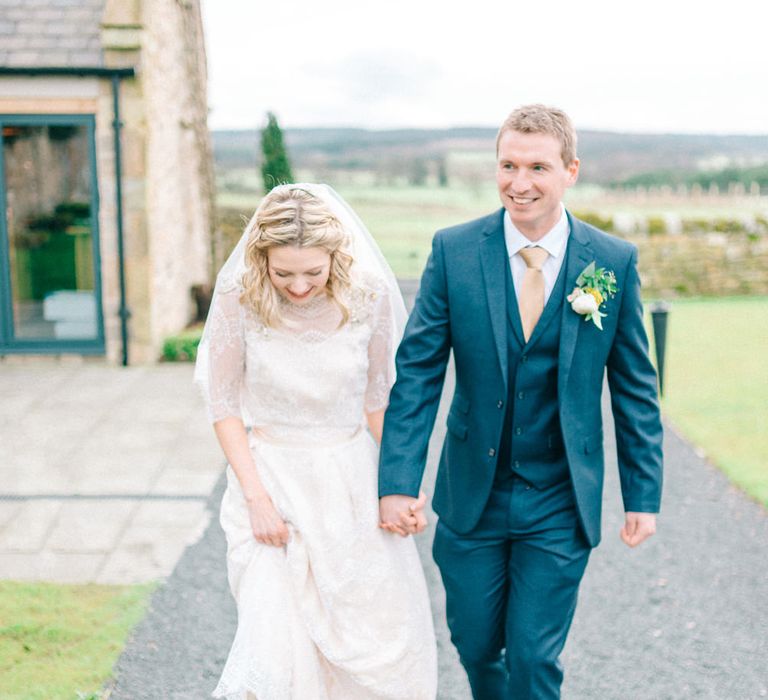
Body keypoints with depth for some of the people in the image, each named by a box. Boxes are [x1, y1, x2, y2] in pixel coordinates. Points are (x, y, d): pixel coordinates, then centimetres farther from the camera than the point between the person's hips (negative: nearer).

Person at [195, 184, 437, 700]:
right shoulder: (239, 294, -15)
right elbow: (224, 405, -5)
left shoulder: (370, 294, -13)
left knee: (381, 634, 9)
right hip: (268, 475, -1)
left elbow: (378, 398, 1)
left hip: (350, 479, 2)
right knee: (277, 647, -4)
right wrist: (256, 497, -10)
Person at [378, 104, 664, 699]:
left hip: (560, 503, -1)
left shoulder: (615, 262, -7)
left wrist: (644, 495, 0)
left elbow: (635, 387, 0)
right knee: (475, 642, 16)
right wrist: (398, 481, -13)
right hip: (472, 494, 1)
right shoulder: (454, 250, -7)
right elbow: (417, 371, -7)